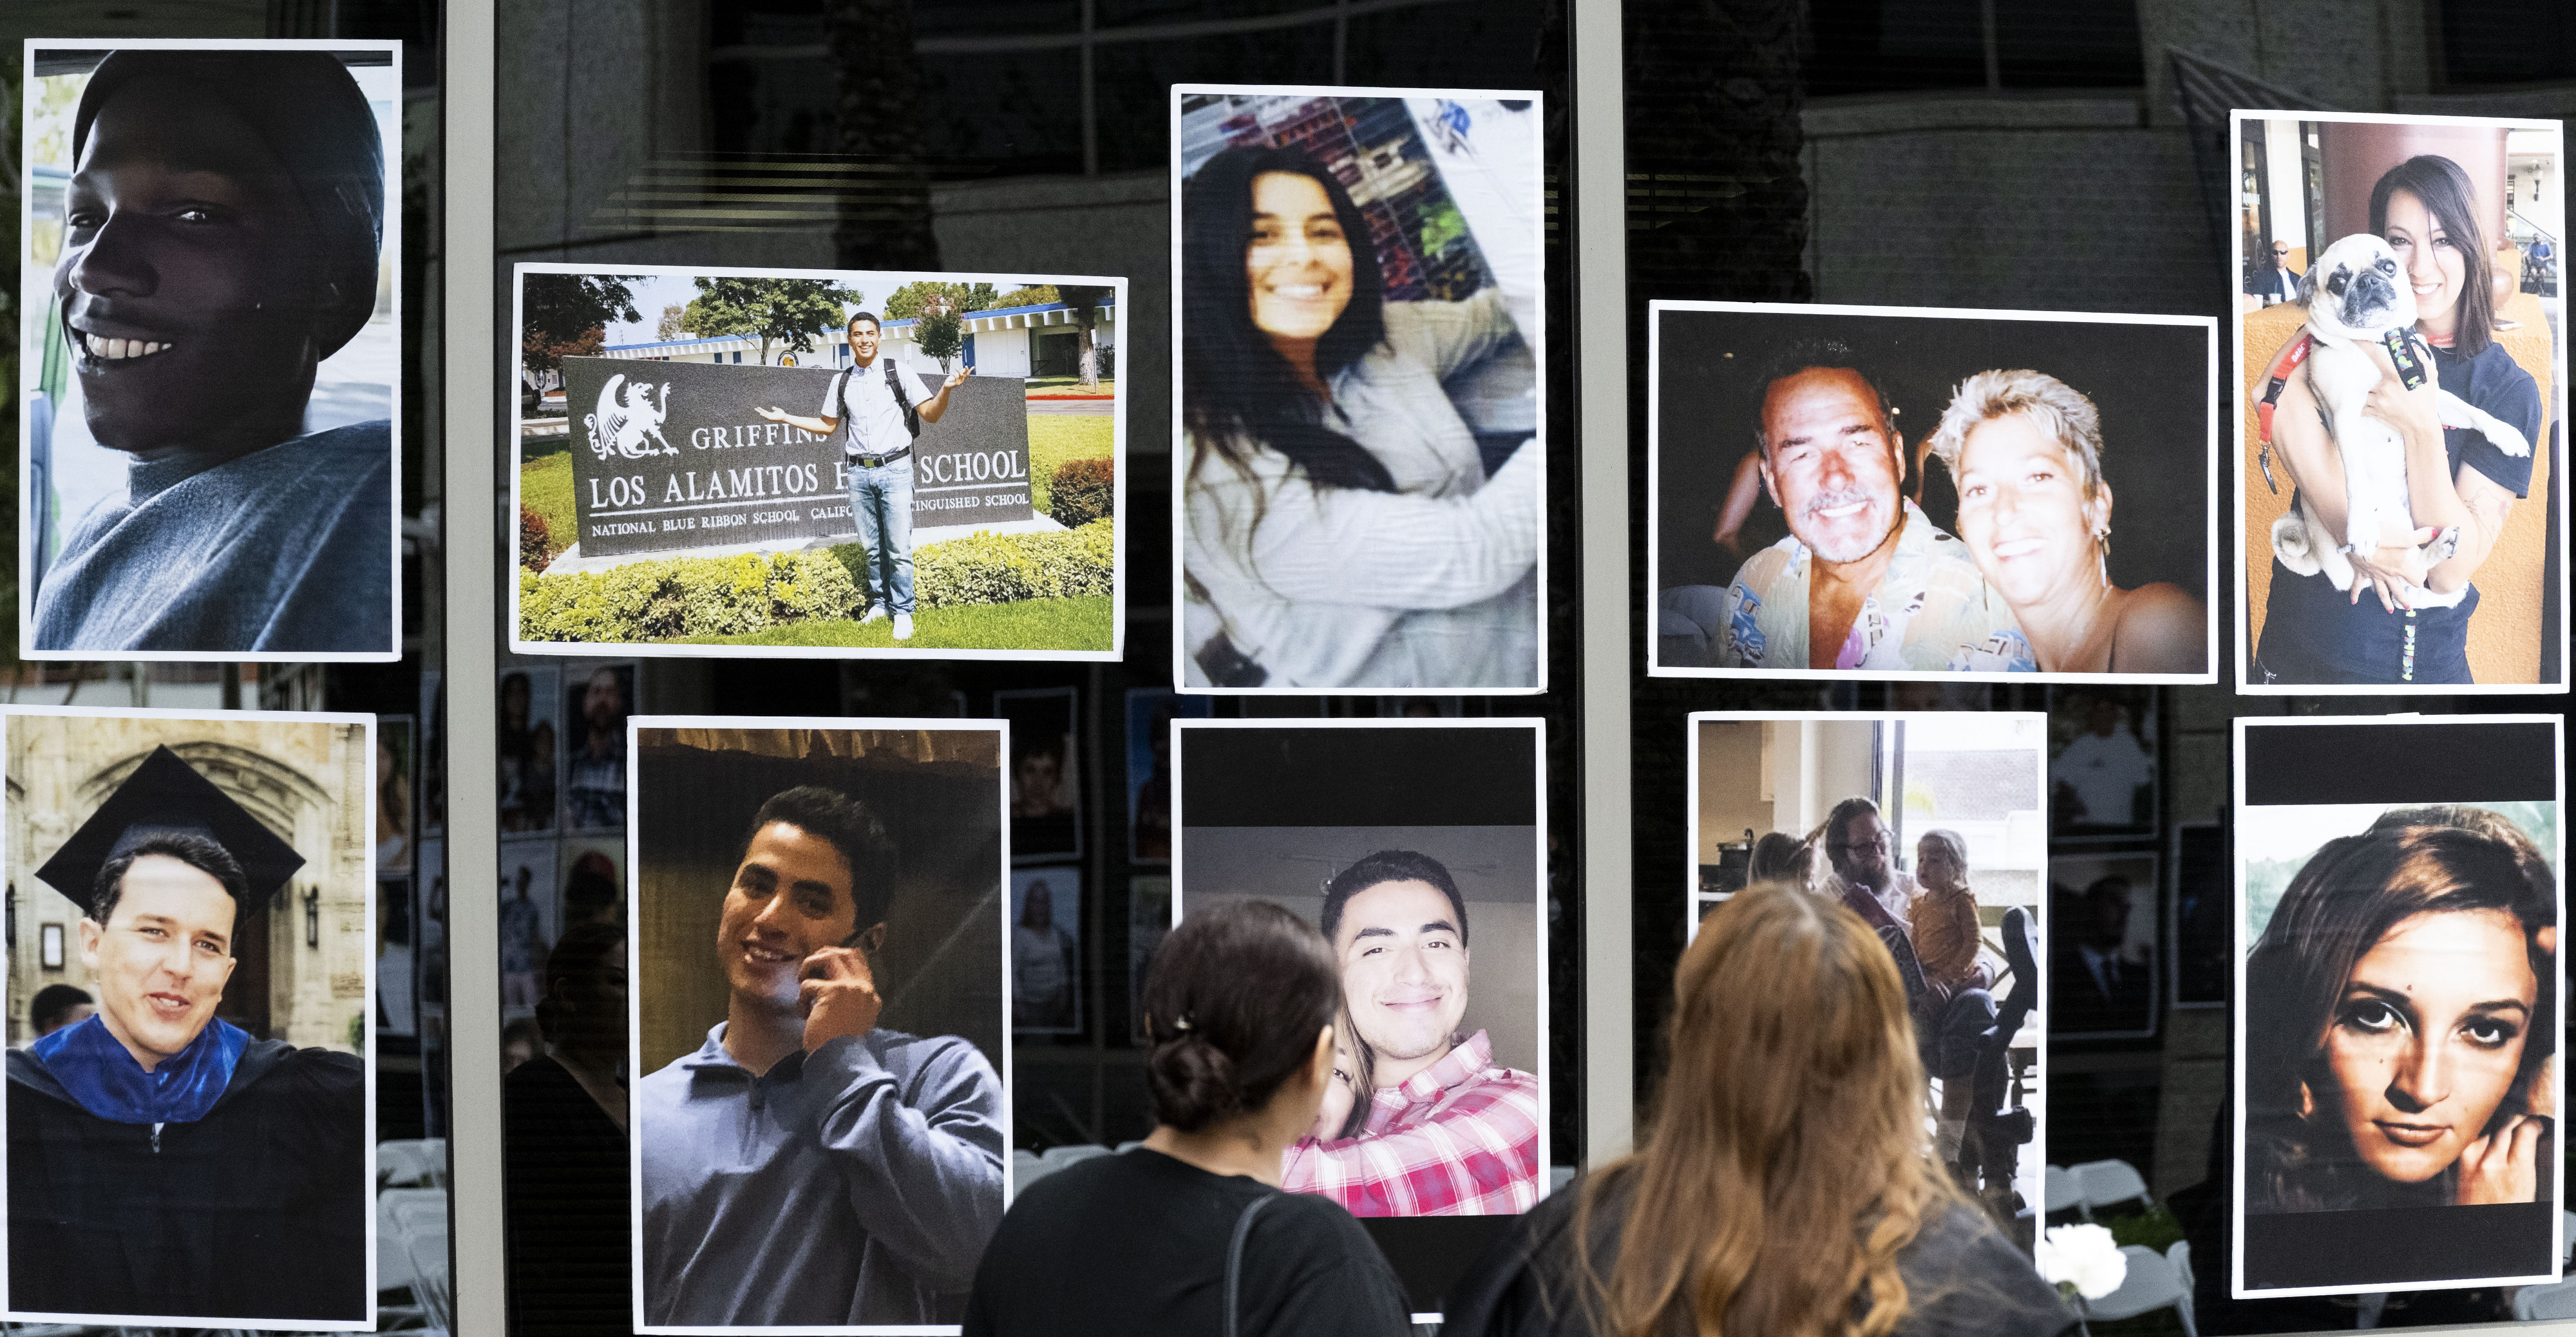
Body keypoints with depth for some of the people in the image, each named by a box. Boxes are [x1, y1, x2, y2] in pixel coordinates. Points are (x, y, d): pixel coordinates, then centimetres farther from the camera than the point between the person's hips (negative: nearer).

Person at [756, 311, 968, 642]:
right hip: (859, 473, 4)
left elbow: (930, 415, 0)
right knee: (872, 547, 7)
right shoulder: (841, 381, 10)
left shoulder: (898, 372, 0)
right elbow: (828, 425, 22)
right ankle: (879, 603, 19)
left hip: (895, 469, -3)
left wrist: (946, 390, -19)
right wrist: (785, 418, 17)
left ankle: (902, 611, 1)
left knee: (899, 548, -7)